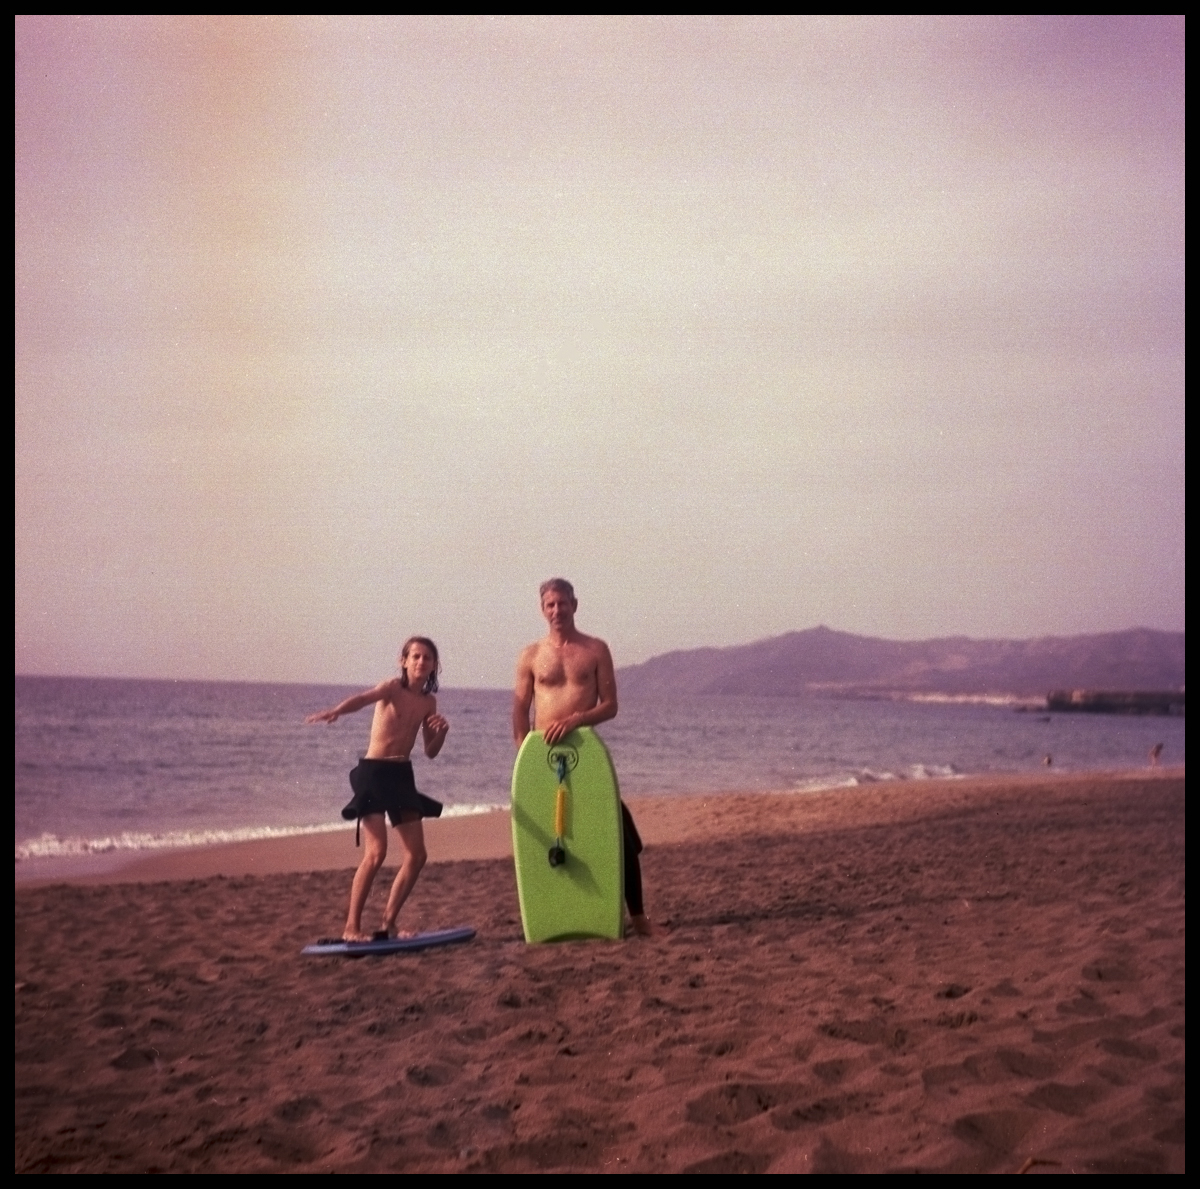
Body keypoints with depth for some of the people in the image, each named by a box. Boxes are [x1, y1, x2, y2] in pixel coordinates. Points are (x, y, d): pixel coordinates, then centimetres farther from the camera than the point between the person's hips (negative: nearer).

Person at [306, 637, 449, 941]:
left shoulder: (428, 702, 10)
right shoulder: (393, 687, -8)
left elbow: (430, 752, 15)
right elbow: (363, 698, -30)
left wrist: (442, 731, -6)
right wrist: (335, 711, -50)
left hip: (402, 776, 7)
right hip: (373, 772, -7)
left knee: (417, 855, 5)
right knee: (376, 853, -16)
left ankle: (388, 923, 16)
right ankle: (351, 927, -9)